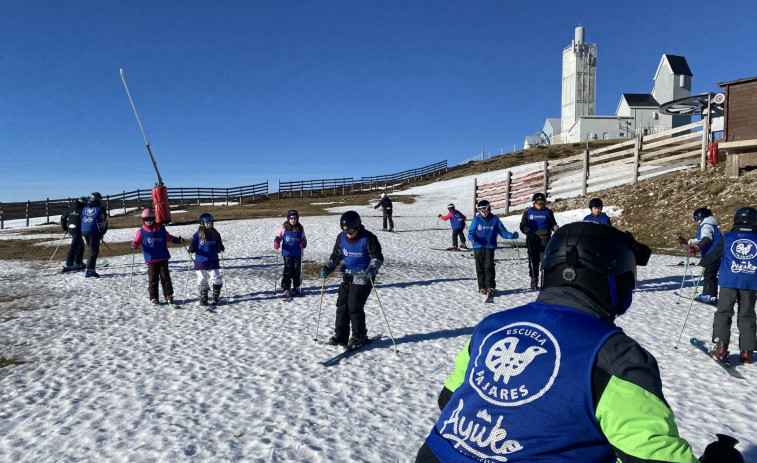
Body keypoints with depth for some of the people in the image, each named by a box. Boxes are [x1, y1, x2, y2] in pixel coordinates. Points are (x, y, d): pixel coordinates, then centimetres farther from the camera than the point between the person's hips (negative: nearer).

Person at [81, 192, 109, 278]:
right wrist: (101, 234, 9)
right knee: (94, 251, -3)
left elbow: (81, 221, 18)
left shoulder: (84, 209, 14)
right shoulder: (100, 209, -2)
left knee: (92, 250, 18)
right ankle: (89, 270, -12)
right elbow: (104, 223, -1)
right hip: (94, 232, -6)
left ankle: (90, 269, 18)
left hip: (84, 231, 6)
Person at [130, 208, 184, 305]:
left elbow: (169, 238, 16)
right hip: (151, 260, -1)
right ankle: (153, 297, 11)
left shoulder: (161, 229, 7)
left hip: (163, 258, 1)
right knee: (153, 279, 3)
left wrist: (178, 240, 2)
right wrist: (134, 245, -23)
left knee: (165, 277, 5)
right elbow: (136, 242, 0)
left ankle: (168, 295, 13)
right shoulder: (141, 232, 2)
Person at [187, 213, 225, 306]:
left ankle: (216, 297, 12)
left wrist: (221, 249, -8)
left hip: (213, 262, 1)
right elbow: (193, 247, 1)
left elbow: (219, 248, 12)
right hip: (200, 262, -1)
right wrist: (190, 249, -20)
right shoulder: (197, 234, -2)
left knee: (216, 280, -6)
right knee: (202, 281, 8)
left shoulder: (216, 234, 5)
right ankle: (203, 299, 22)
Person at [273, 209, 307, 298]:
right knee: (288, 271, -4)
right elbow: (278, 237, 5)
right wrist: (276, 243, -15)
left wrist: (304, 243, -6)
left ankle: (296, 287, 25)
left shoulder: (300, 228, 4)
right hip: (287, 253, -2)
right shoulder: (284, 228, -1)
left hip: (297, 253, 2)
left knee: (297, 270, 9)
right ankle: (286, 289, 1)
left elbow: (304, 239, 14)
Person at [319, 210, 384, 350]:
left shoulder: (368, 238, -14)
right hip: (347, 276, 6)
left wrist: (372, 268, -26)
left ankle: (359, 337, 6)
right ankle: (340, 336, 16)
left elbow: (377, 257, -8)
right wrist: (328, 268, -4)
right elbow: (336, 256, 12)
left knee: (355, 307, -9)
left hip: (363, 277, -6)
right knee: (341, 305, 4)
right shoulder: (341, 238, 2)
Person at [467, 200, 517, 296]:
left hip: (490, 247, -1)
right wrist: (472, 237, -18)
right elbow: (471, 232, 6)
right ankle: (482, 287, 10)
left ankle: (490, 287, -3)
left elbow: (502, 231, 9)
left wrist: (511, 235, -8)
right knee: (480, 268, 2)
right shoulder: (476, 220, 6)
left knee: (489, 266, -10)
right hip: (478, 247, 1)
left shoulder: (495, 219, 7)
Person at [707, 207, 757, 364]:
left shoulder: (727, 238, -1)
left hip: (728, 282, -1)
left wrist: (702, 262, 23)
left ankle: (720, 347, 1)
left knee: (723, 313, 6)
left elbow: (712, 255, 5)